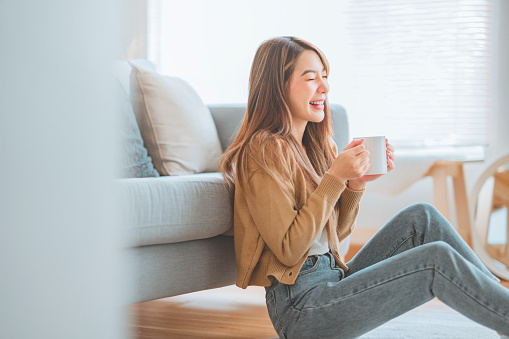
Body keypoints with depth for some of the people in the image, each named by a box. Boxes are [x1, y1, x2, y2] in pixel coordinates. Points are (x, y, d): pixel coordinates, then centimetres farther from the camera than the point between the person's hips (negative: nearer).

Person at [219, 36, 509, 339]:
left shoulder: (315, 145, 14)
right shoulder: (266, 150, -14)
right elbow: (288, 250, -18)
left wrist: (357, 183, -2)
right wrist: (335, 177, -18)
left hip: (333, 279, 9)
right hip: (301, 305, -9)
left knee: (422, 218, -3)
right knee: (437, 260, -16)